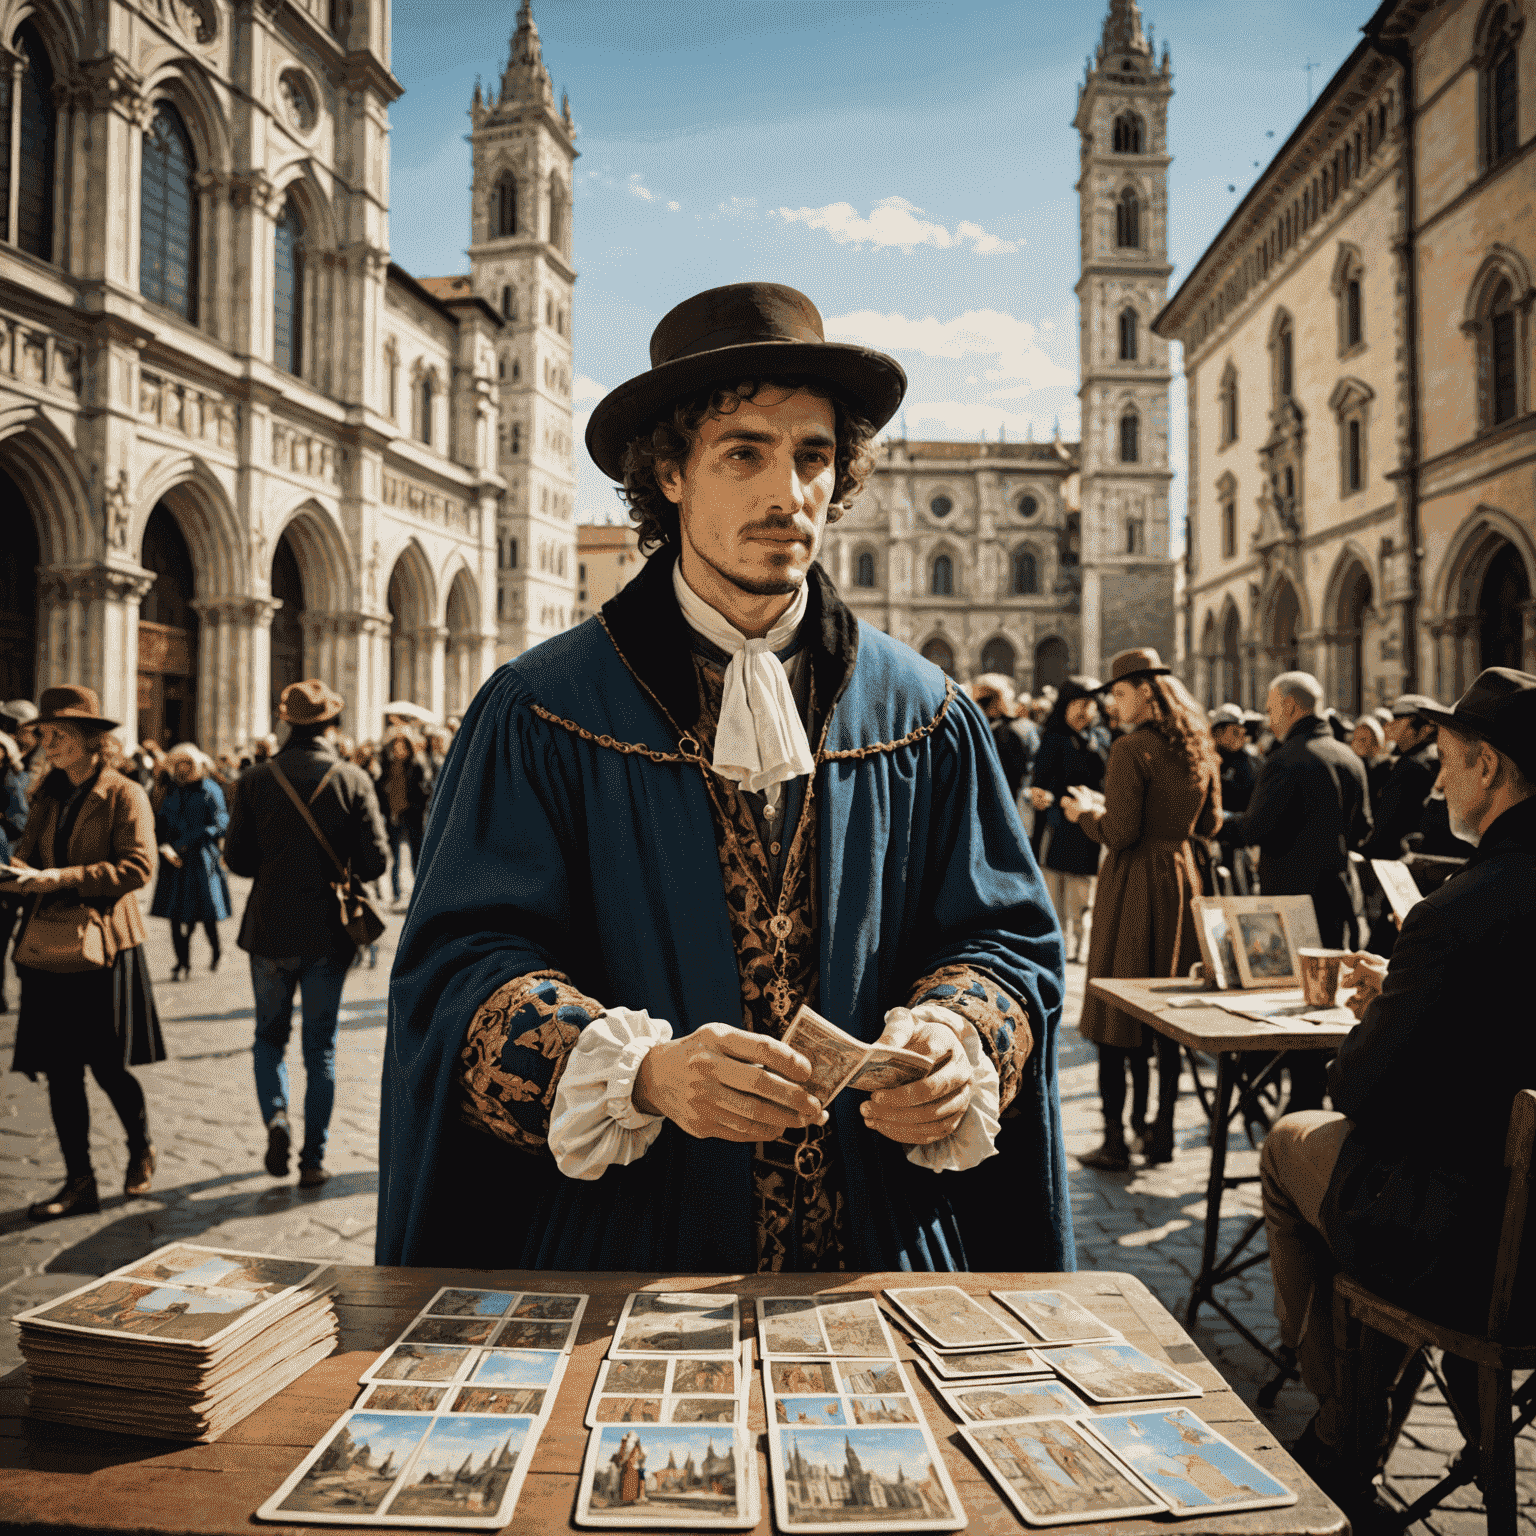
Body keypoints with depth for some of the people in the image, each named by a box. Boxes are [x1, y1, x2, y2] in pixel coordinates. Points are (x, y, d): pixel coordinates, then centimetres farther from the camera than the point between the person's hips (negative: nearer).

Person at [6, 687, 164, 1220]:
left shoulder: (124, 795, -6)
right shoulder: (50, 798, 14)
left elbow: (137, 866, -15)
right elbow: (27, 851, 9)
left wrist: (60, 878, -20)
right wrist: (16, 871, -15)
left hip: (107, 944, -6)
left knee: (107, 1066, 0)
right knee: (59, 1070, 5)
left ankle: (141, 1148, 27)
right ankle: (79, 1182, 15)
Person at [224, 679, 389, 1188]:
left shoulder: (255, 780, -6)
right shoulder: (353, 780, -8)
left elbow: (236, 858, -6)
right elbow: (375, 861, -11)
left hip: (270, 929, 0)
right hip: (328, 931, 0)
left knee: (270, 1034, 19)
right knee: (320, 1046, 10)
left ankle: (276, 1116, -4)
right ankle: (313, 1159, 12)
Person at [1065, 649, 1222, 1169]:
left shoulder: (1131, 749, -17)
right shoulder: (1199, 748, 7)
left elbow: (1119, 833, -19)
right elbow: (1209, 823, 16)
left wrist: (1083, 813, -1)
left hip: (1134, 882, -7)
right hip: (1182, 877, 7)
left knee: (1114, 1013, 2)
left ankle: (1116, 1140, 5)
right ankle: (1162, 1134, 20)